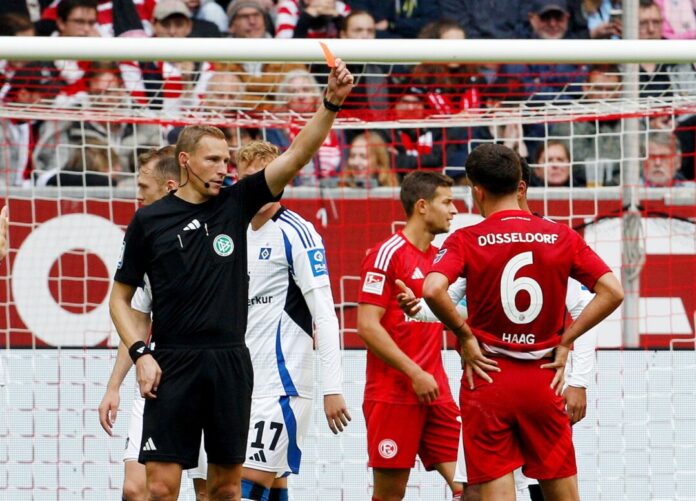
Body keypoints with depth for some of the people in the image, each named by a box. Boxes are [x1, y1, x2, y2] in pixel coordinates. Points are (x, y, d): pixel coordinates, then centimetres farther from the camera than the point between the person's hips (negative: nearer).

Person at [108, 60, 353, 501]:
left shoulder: (236, 203, 7)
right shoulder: (149, 221, 2)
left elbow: (298, 154, -2)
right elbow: (121, 297, 7)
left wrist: (332, 102, -15)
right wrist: (140, 354, -6)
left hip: (231, 362, 3)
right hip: (172, 364, -3)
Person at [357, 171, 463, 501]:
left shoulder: (440, 257, 14)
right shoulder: (387, 254, -8)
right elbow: (367, 325, -14)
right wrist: (414, 374, -16)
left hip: (435, 393, 7)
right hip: (393, 394, -7)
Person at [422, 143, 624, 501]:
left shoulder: (466, 241, -6)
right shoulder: (561, 237, 2)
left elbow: (433, 290, -23)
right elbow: (612, 292, -3)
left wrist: (464, 335, -8)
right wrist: (564, 341, 2)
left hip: (488, 378, -2)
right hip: (543, 379, 2)